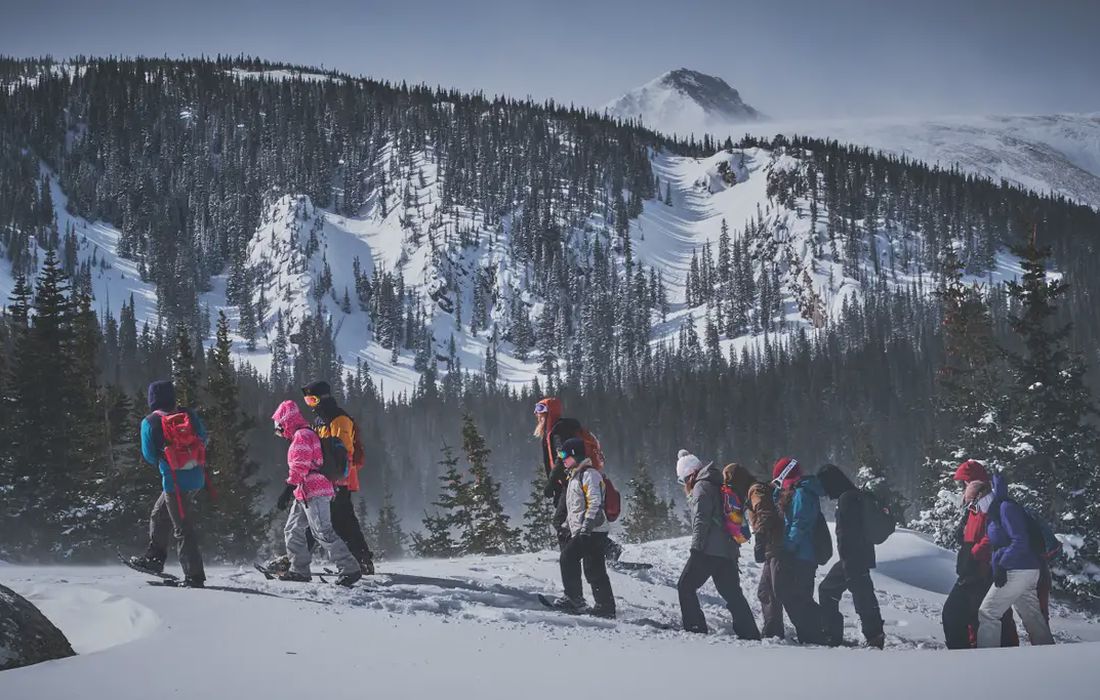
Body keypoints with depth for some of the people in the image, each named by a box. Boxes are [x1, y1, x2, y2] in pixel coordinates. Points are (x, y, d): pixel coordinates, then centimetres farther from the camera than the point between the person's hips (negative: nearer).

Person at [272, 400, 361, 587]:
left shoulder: (302, 436, -11)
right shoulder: (302, 436, 22)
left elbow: (300, 467, -20)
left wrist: (288, 489, -21)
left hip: (314, 493, -11)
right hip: (305, 494, 11)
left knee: (323, 532, -14)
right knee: (293, 530, 13)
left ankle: (350, 569, -15)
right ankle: (299, 570, 16)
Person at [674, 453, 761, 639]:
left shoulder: (702, 487, -6)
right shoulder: (720, 487, 21)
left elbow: (701, 520, -15)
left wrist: (696, 547, -16)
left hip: (708, 551, -8)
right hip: (729, 552, 8)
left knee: (685, 586, 2)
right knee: (732, 593, 10)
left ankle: (695, 627, -4)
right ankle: (750, 633, 6)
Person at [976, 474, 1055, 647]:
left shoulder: (1006, 508, -14)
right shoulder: (997, 510, 16)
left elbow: (1020, 542, -21)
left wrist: (1001, 566, -20)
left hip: (1017, 572, -10)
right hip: (1026, 572, 10)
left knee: (987, 613, -8)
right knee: (1033, 618, 13)